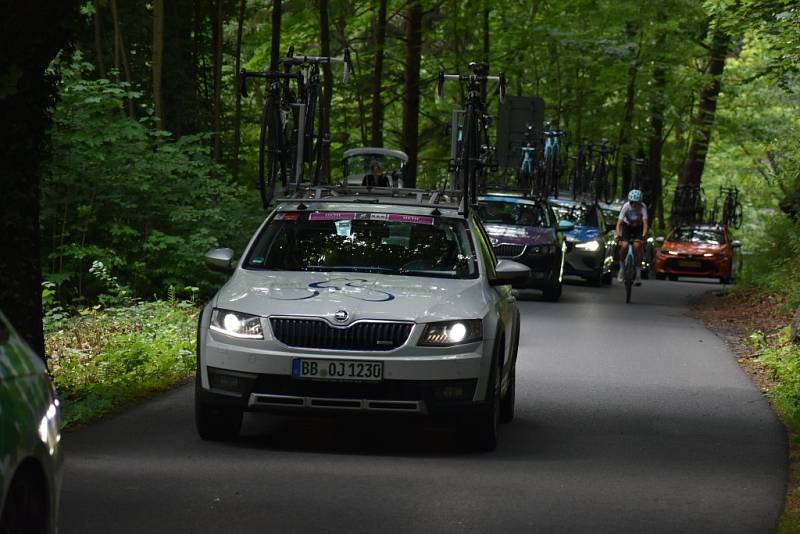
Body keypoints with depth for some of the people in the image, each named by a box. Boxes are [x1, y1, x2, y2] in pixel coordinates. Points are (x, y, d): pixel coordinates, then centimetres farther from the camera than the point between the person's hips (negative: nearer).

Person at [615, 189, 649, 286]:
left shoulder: (643, 207, -28)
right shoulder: (626, 206, -28)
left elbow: (645, 223, -31)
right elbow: (619, 223, -29)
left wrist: (643, 236, -47)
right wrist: (618, 235, -44)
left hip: (638, 227, 0)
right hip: (627, 226, 0)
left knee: (637, 246, -21)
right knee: (624, 246, -22)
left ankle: (638, 274, -11)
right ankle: (622, 268, 2)